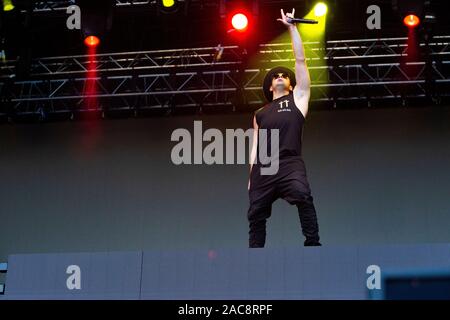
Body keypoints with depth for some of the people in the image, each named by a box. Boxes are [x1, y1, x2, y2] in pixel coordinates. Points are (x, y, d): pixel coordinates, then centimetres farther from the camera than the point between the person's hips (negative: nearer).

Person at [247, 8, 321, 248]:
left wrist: (291, 27, 12)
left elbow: (300, 60, 12)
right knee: (256, 214, 2)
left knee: (303, 197, -30)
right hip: (263, 168, 4)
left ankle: (312, 243, -30)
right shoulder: (260, 114, 26)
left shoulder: (298, 98, 17)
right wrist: (251, 177, 13)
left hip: (290, 163, -4)